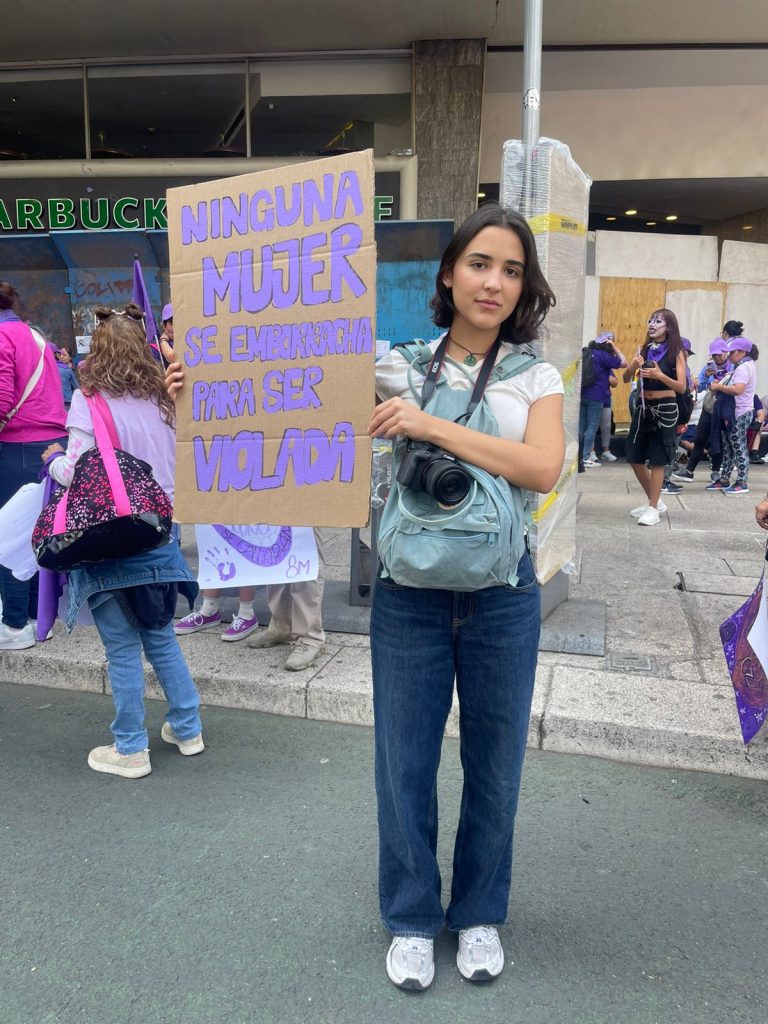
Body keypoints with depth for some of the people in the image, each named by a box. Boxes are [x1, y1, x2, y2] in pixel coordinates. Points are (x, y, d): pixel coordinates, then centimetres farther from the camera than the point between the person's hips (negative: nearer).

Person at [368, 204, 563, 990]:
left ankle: (478, 913, 39)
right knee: (405, 760, 10)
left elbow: (542, 469, -15)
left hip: (501, 595, 1)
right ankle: (411, 918, 34)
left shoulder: (536, 377, 1)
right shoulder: (397, 364, 0)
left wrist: (433, 427, -22)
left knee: (495, 762, 14)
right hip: (410, 593, 0)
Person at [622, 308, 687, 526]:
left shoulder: (676, 352, -5)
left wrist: (660, 375, -26)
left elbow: (682, 387, -11)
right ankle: (653, 501, 26)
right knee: (635, 458, 8)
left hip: (664, 408, -6)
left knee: (657, 461, -3)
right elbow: (626, 379, 5)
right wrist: (632, 367, -16)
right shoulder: (645, 349, 8)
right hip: (642, 407, 6)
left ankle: (653, 509, 6)